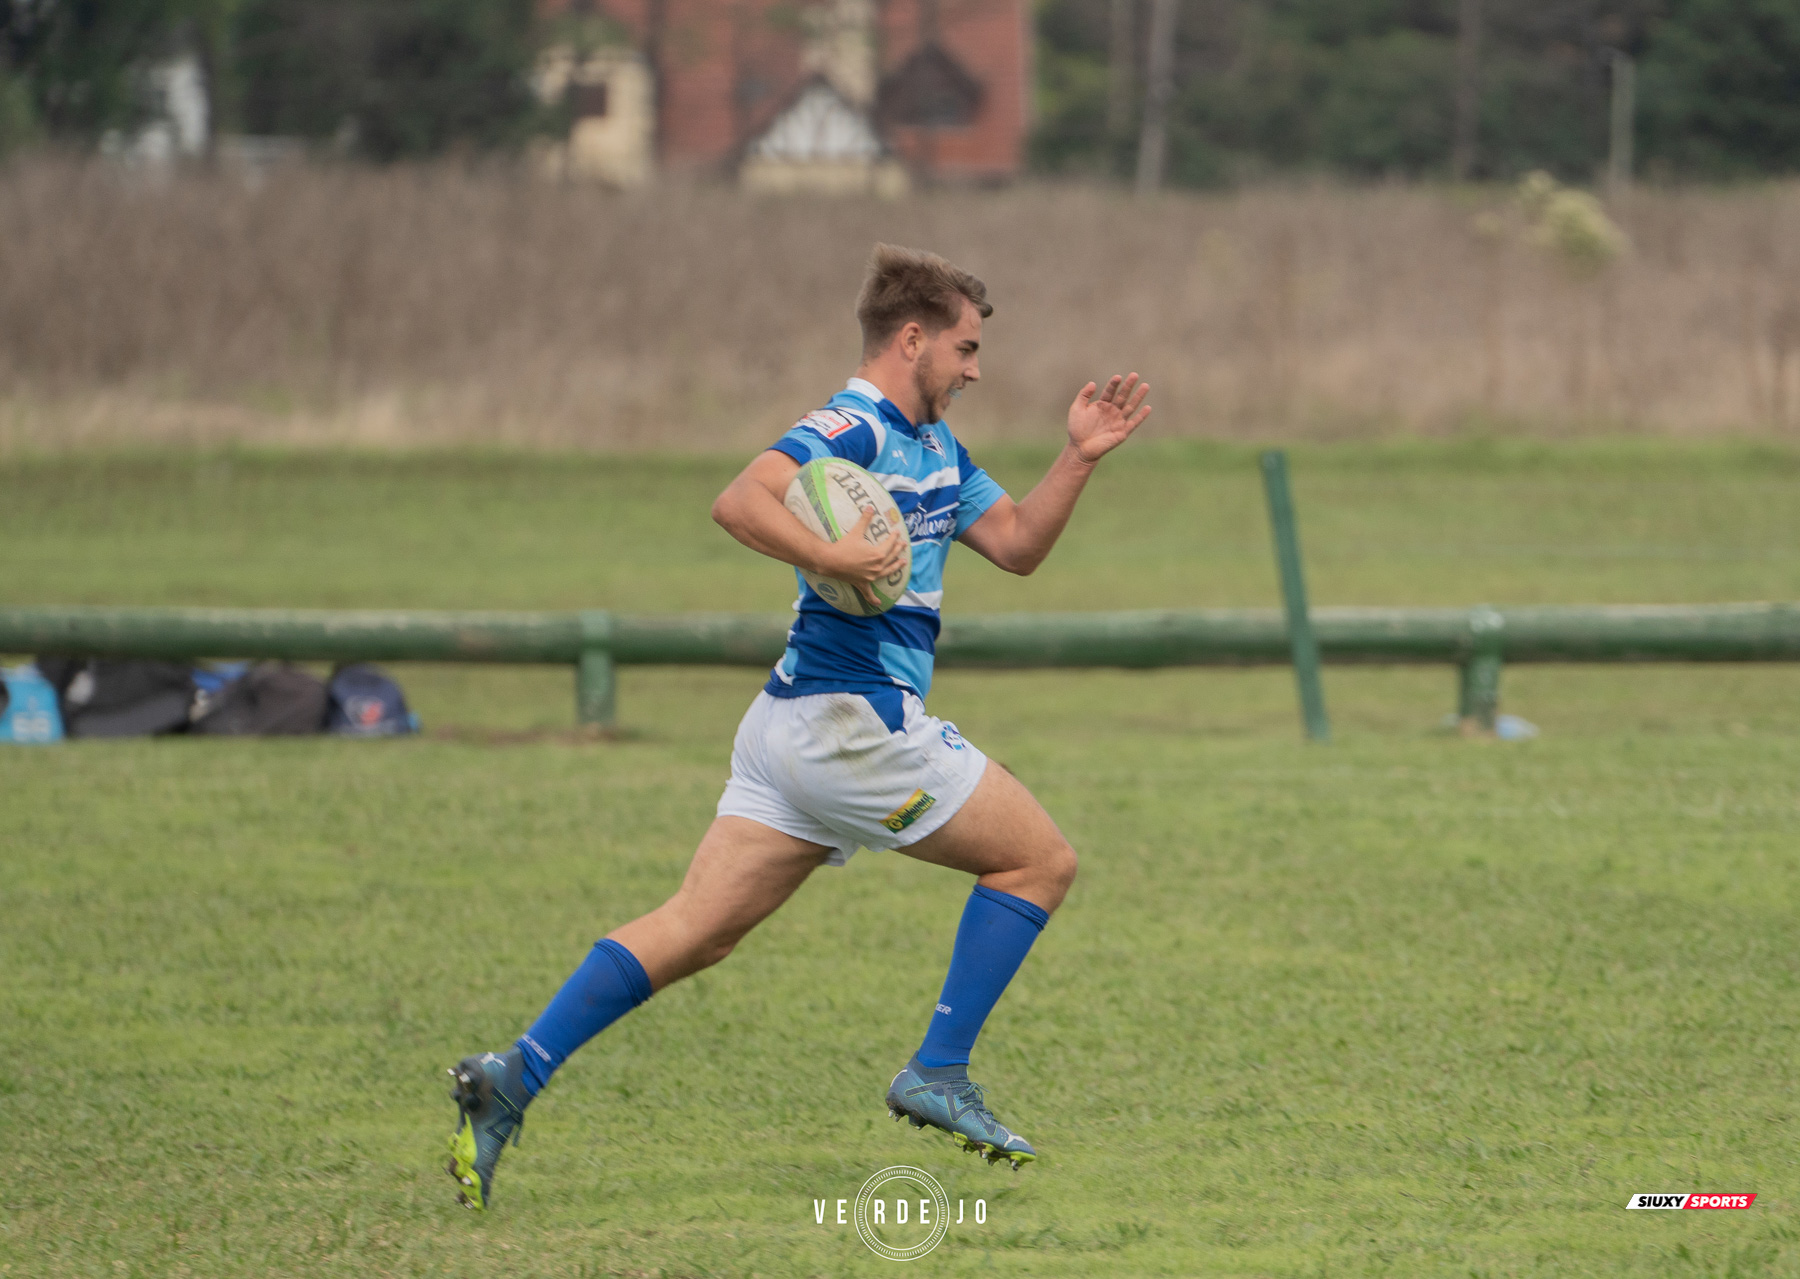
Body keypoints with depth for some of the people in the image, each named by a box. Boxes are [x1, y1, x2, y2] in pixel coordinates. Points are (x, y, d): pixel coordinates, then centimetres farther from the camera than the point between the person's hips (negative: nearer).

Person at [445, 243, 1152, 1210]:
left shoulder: (935, 449, 20)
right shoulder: (850, 430, -12)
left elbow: (1017, 544, 25)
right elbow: (740, 503, -26)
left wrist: (1080, 458, 13)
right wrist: (837, 560, -34)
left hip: (798, 729, 10)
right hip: (854, 722, -10)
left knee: (695, 931, 1)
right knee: (1040, 860, 3)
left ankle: (514, 1077, -9)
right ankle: (938, 1075, 2)